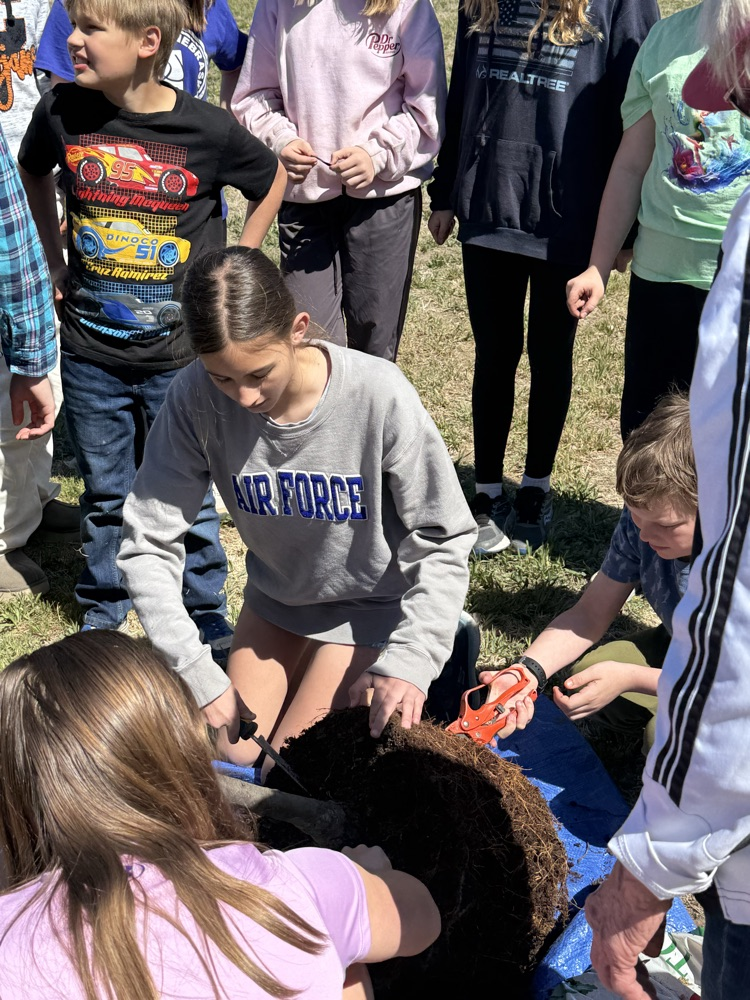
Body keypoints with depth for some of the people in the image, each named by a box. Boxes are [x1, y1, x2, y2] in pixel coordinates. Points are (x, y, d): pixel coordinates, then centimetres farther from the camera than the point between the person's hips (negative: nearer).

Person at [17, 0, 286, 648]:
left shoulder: (209, 129, -13)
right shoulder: (62, 113, -7)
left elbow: (272, 181, 6)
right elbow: (33, 172, 16)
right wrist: (55, 261, 10)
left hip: (181, 356, -2)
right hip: (91, 355, 2)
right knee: (105, 497, 16)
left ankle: (208, 621, 30)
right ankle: (102, 618, 36)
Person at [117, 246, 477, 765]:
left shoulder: (379, 395, -32)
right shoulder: (197, 397, -26)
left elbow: (442, 540, -22)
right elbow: (147, 543, -19)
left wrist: (410, 661, -34)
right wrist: (197, 675, -25)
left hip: (369, 606, -3)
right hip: (275, 597, 4)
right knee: (233, 752, 5)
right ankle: (314, 665, 30)